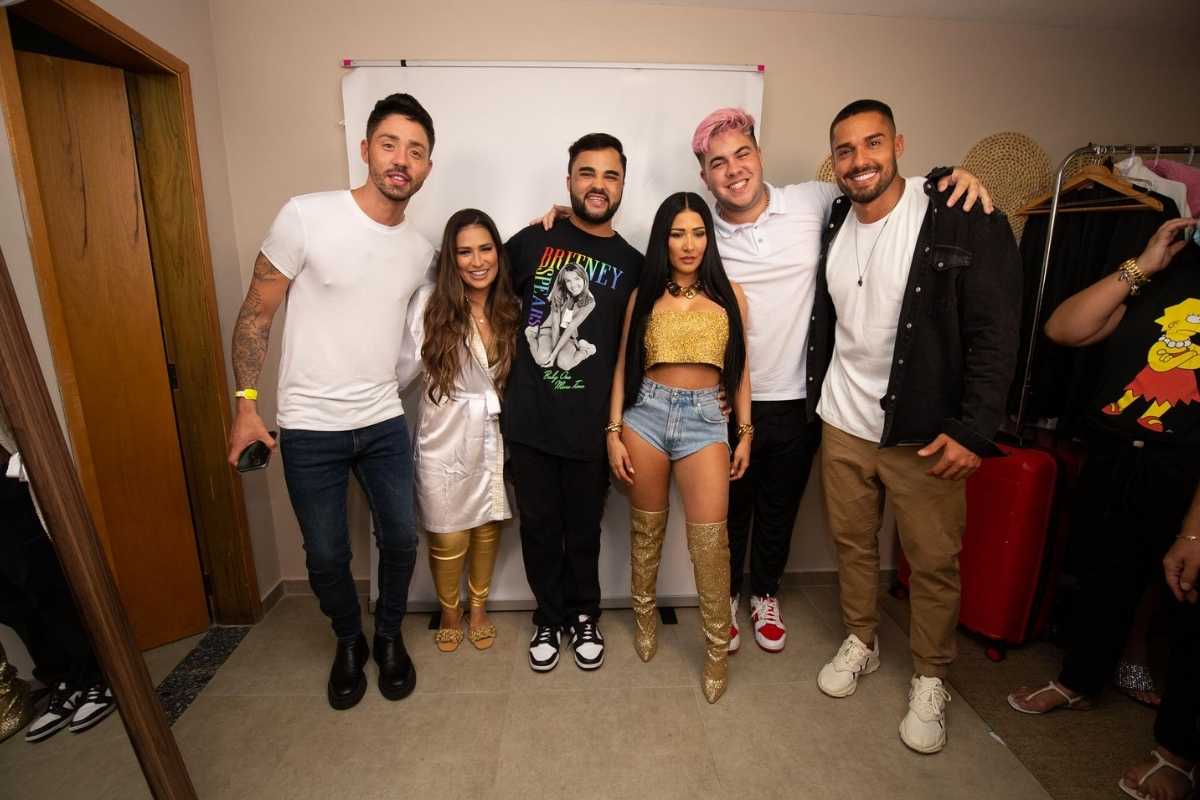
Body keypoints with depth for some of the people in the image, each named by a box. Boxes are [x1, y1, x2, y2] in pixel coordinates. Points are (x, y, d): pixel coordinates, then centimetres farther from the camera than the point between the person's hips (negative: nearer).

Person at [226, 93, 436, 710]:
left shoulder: (421, 252, 3)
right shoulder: (306, 216, -10)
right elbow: (256, 314, -5)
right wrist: (247, 404, -7)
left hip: (385, 424, 3)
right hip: (310, 428, -3)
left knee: (400, 540, 10)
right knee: (326, 556, 10)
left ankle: (390, 637, 38)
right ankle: (349, 643, 38)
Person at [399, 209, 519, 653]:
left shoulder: (510, 308, 0)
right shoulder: (429, 301, -12)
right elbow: (404, 365, -10)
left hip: (493, 438, 3)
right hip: (445, 439, -3)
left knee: (488, 527, 16)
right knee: (448, 537, 8)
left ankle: (478, 608, 41)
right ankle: (449, 613, 38)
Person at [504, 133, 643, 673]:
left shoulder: (631, 265, 3)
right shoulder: (533, 240, 2)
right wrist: (506, 368, 8)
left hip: (589, 427, 0)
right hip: (528, 421, 1)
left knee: (583, 531, 14)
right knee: (538, 528, 14)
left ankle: (584, 616, 39)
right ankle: (550, 618, 37)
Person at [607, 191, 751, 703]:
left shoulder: (729, 294, 6)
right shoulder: (644, 294, 6)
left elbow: (739, 369, 9)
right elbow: (623, 366, 6)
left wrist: (745, 432, 7)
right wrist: (614, 431, 0)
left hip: (705, 418, 0)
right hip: (646, 412, 1)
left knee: (709, 536, -5)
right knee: (646, 526, 12)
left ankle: (717, 648, 13)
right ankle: (644, 617, 34)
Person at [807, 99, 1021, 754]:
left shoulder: (963, 220, -10)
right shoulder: (832, 225, 5)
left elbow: (995, 331, -13)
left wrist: (973, 430, -18)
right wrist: (815, 398, 10)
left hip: (927, 432, -4)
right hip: (842, 422, 5)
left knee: (934, 561, 9)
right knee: (851, 541, 17)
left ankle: (930, 679, 32)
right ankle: (860, 641, 40)